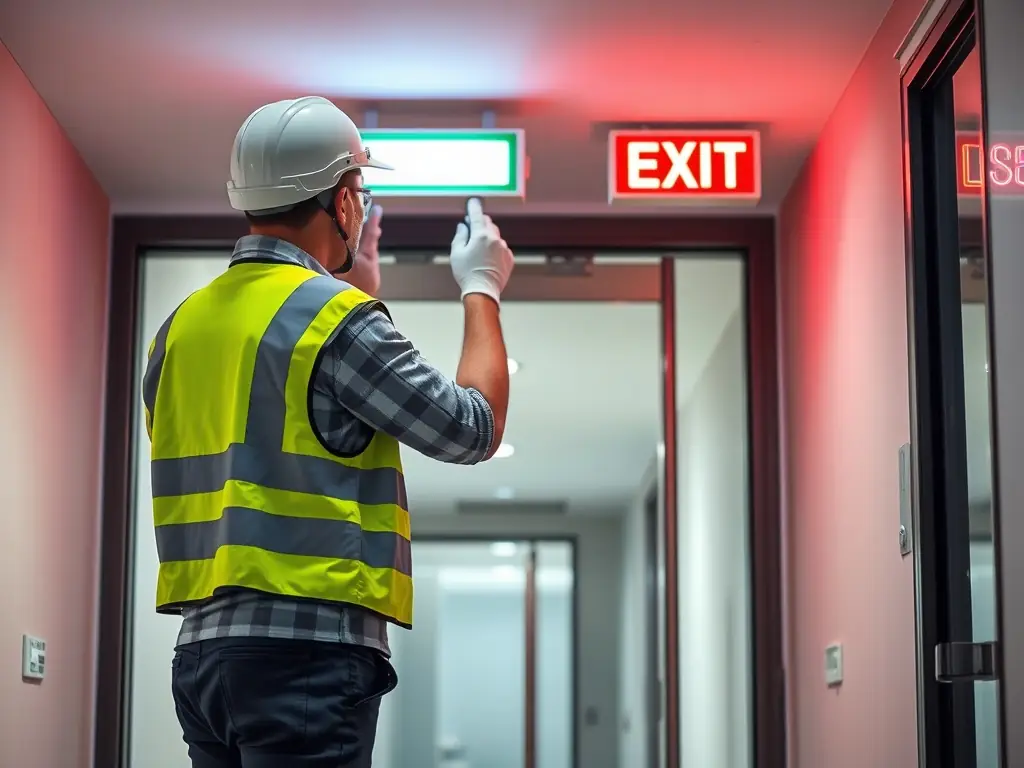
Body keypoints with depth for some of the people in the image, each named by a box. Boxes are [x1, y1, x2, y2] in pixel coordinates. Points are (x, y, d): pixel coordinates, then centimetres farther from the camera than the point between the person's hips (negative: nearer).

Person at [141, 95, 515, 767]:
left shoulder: (182, 326, 12)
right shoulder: (339, 318, -10)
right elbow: (474, 429, -3)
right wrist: (482, 291, 11)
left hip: (204, 648, 8)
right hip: (308, 648, -8)